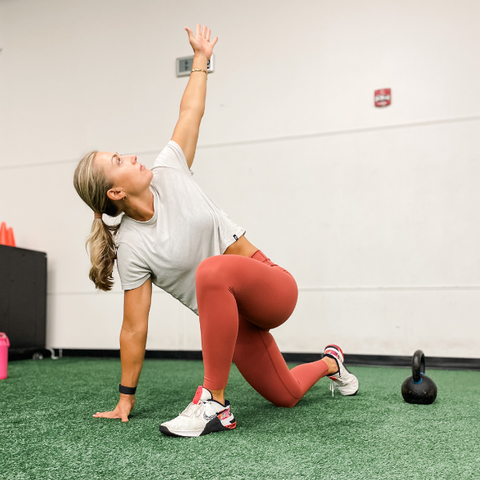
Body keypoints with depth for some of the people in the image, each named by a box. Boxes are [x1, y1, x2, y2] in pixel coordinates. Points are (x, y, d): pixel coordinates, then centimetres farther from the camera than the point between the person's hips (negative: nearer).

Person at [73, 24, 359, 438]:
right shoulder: (131, 248, -11)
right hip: (229, 313, 1)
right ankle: (328, 363, 50)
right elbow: (134, 328, -7)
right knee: (286, 395, 13)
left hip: (271, 288, 0)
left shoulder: (168, 174, -6)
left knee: (212, 270, -36)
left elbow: (190, 113, 8)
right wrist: (125, 398, -4)